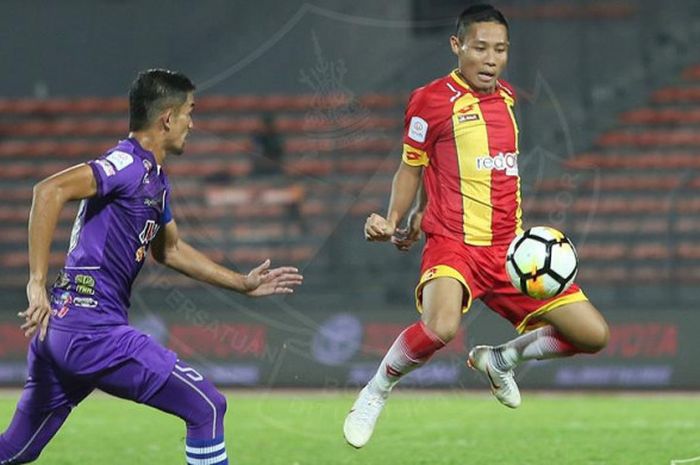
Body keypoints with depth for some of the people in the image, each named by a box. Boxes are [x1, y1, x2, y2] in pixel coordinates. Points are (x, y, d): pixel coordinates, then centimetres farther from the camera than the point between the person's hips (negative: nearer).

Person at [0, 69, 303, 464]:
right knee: (208, 407, -6)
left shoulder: (157, 180, 18)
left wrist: (243, 283, 34)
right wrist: (38, 283, -29)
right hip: (92, 330, -10)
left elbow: (169, 250, 34)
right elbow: (50, 191, -25)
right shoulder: (130, 165, -12)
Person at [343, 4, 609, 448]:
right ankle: (375, 394, -8)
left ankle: (501, 359, 26)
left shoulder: (507, 97, 13)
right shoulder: (432, 99, -4)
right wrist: (392, 221, -5)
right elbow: (412, 165, 8)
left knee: (593, 335, -1)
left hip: (510, 250, 6)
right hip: (454, 244, -6)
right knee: (441, 326, -37)